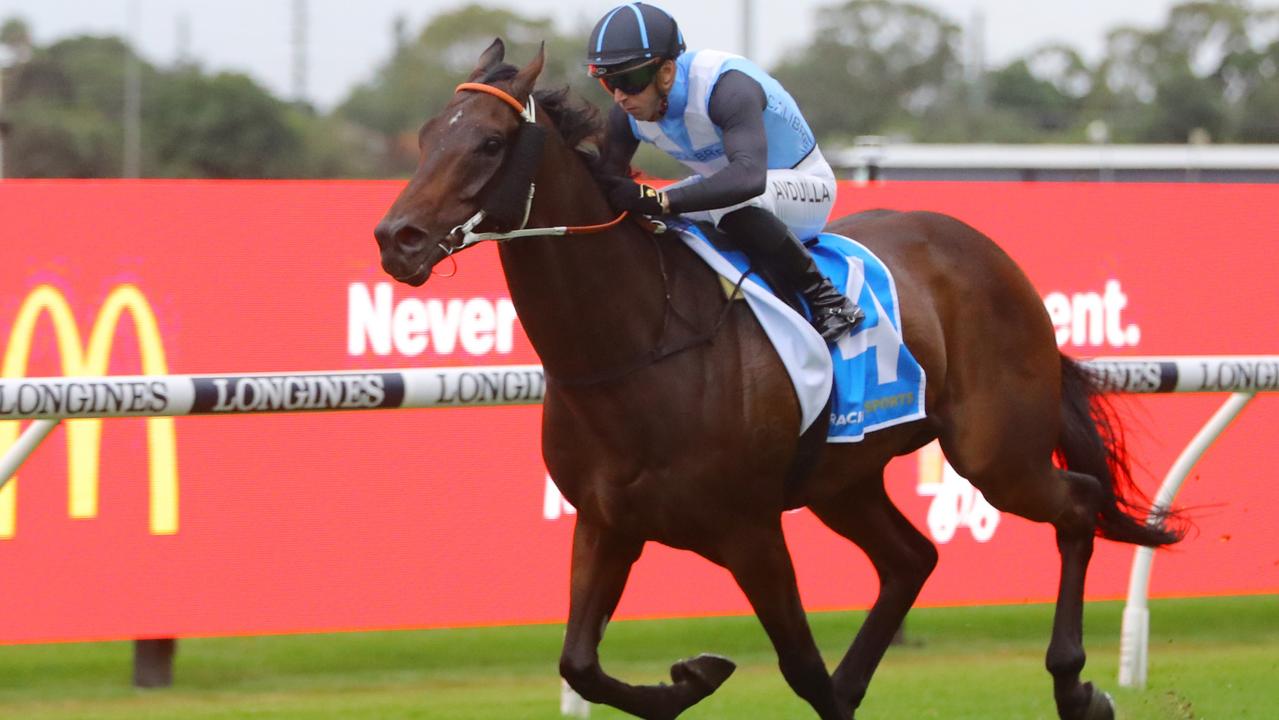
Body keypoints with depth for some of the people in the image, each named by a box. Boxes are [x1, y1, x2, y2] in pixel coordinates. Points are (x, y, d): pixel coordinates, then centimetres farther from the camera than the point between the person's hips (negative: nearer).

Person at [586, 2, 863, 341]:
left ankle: (824, 298, -23)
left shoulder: (727, 86, -36)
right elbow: (607, 183, -5)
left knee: (735, 205, -39)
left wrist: (658, 200, -55)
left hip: (805, 185, -8)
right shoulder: (629, 111, -13)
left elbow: (749, 176, -51)